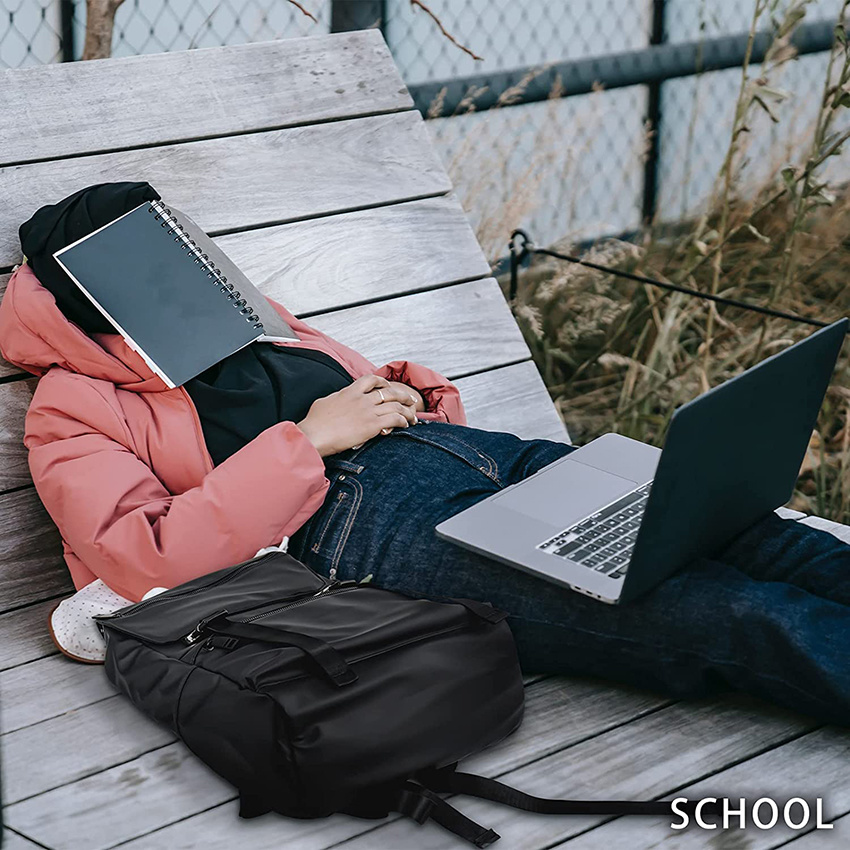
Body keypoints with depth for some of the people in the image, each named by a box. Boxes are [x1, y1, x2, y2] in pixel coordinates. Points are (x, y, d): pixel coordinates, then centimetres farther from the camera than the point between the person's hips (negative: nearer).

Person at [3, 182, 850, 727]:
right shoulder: (71, 414, 7)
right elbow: (148, 557, -10)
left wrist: (403, 395, 8)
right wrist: (308, 440, -11)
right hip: (365, 528, -8)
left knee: (736, 530, -13)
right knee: (724, 616, -23)